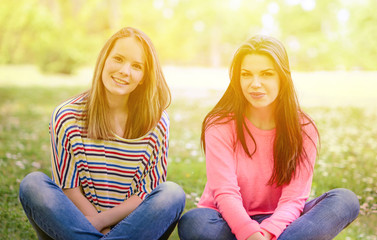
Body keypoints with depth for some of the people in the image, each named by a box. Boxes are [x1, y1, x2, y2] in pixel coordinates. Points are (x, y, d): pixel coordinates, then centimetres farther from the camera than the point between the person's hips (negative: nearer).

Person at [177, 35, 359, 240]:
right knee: (192, 223, -37)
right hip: (230, 221, -2)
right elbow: (225, 192, -20)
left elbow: (294, 198, -13)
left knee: (345, 201, -21)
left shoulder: (303, 129, -5)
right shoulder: (220, 125, -10)